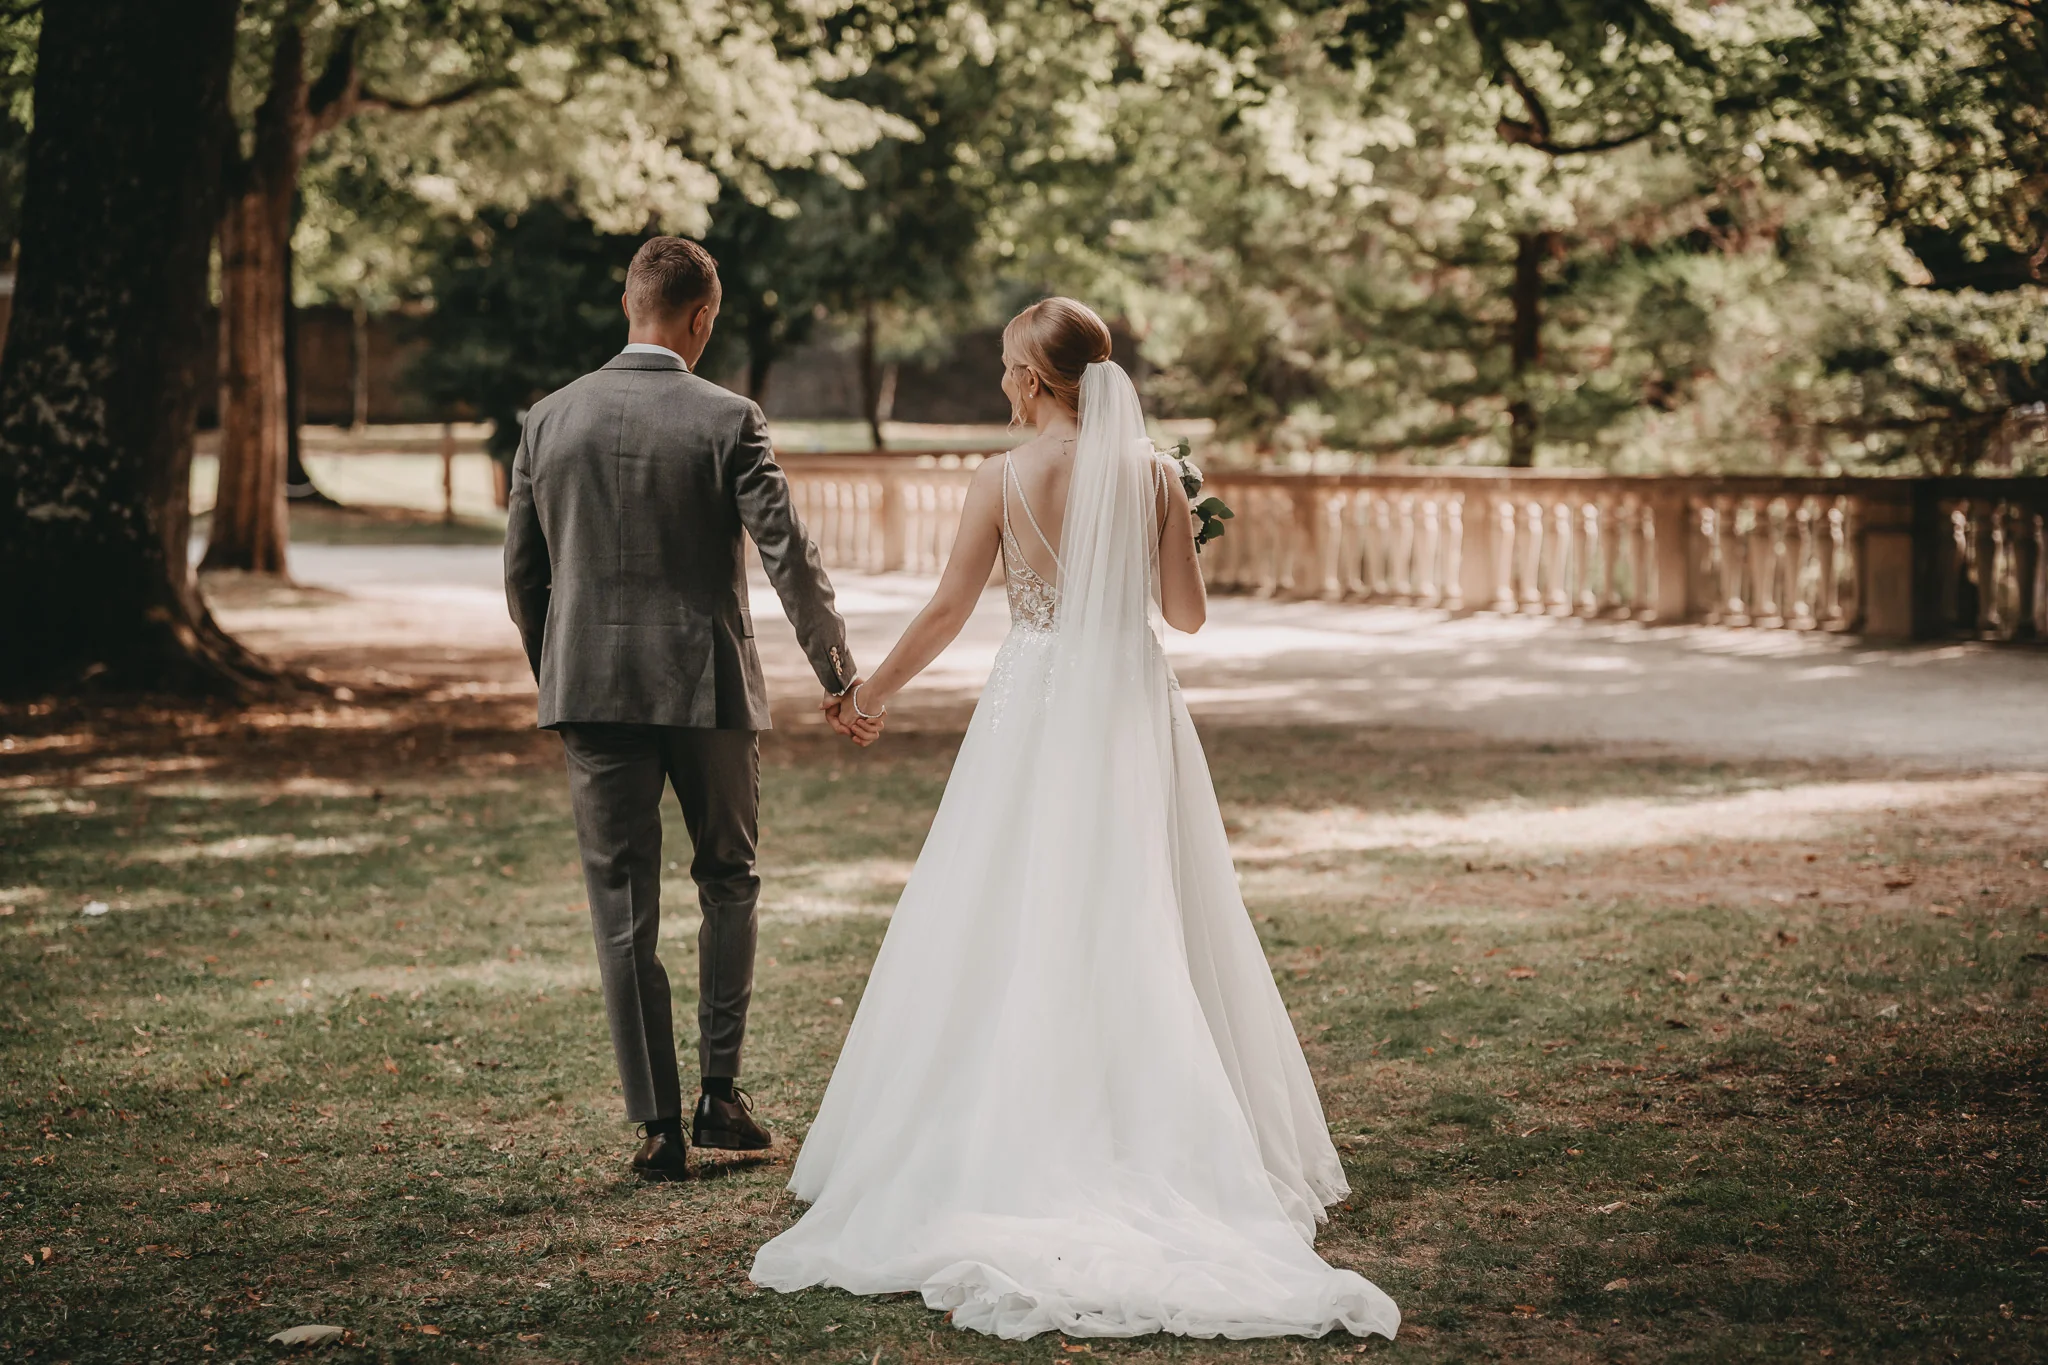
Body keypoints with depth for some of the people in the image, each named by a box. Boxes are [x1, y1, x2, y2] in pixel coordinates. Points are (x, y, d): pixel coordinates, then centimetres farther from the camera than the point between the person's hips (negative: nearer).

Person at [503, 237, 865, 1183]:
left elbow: (521, 573, 8)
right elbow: (789, 557, -10)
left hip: (592, 689, 2)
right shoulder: (727, 421, -7)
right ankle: (720, 1092, 13)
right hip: (709, 685, -1)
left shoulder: (549, 420, 2)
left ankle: (658, 1125, 6)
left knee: (624, 914, 6)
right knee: (728, 883, 18)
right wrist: (839, 674, 0)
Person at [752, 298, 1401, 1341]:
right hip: (1132, 710, 2)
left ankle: (1020, 1144, 8)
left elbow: (948, 610, -3)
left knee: (1013, 929, 6)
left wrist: (874, 693, 11)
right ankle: (1154, 1132, 11)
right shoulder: (1154, 473, -2)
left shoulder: (1006, 479, -8)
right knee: (1140, 928, 9)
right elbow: (1187, 613, 2)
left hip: (1035, 709, -2)